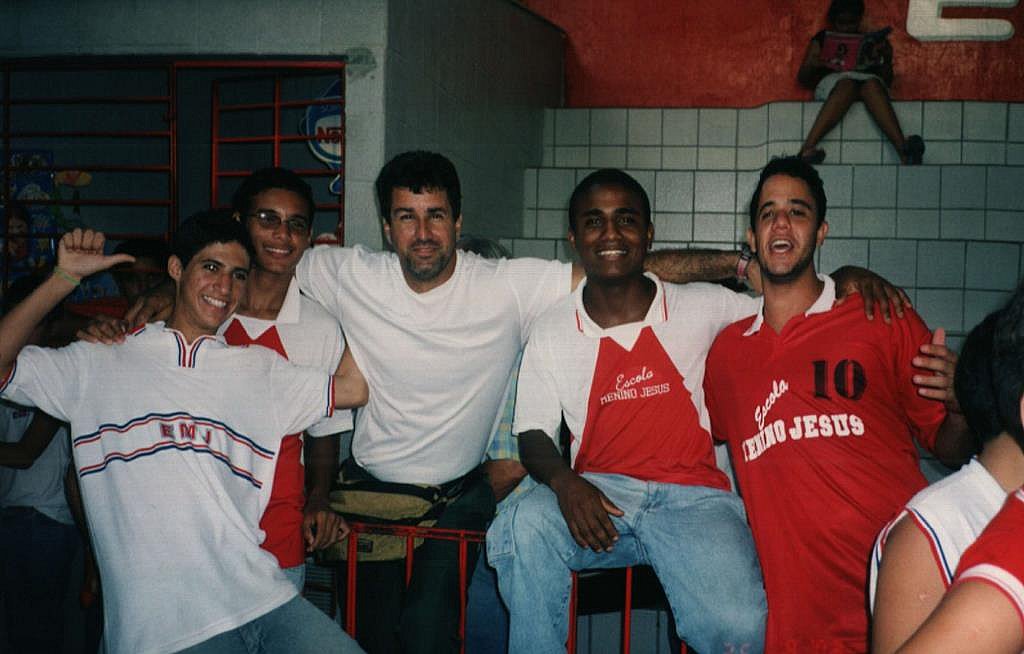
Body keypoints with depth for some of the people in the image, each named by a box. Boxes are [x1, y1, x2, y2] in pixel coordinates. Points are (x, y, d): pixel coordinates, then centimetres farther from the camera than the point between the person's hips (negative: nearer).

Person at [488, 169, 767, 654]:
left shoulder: (702, 308, 9)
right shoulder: (552, 331, 10)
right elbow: (532, 435, 9)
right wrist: (563, 482, -13)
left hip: (692, 497, -1)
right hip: (600, 494, 1)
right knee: (522, 530, -33)